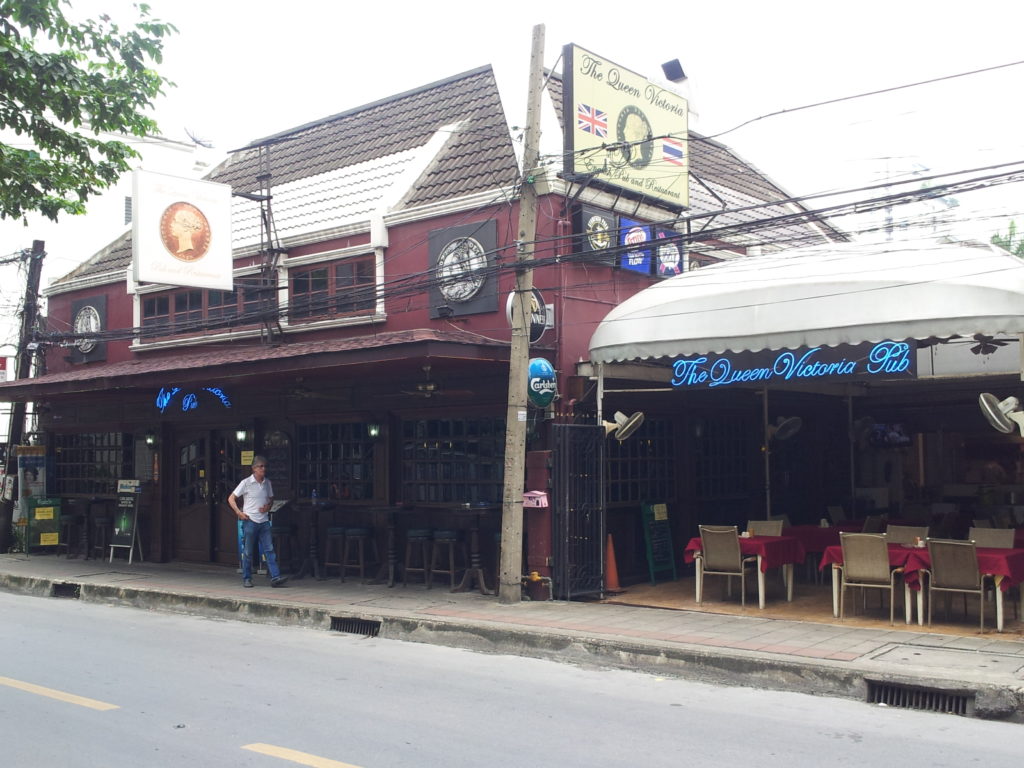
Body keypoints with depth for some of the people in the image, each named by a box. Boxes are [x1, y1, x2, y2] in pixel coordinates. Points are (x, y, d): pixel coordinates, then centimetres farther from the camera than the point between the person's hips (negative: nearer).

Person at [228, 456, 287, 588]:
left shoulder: (267, 483, 9)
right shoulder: (246, 483, -5)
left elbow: (271, 498, 24)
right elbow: (231, 499, 0)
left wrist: (268, 506, 2)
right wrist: (239, 512, -10)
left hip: (264, 521, 4)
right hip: (250, 521, -4)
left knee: (269, 549, -4)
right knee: (248, 552, 4)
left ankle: (275, 577, -8)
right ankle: (246, 579, 15)